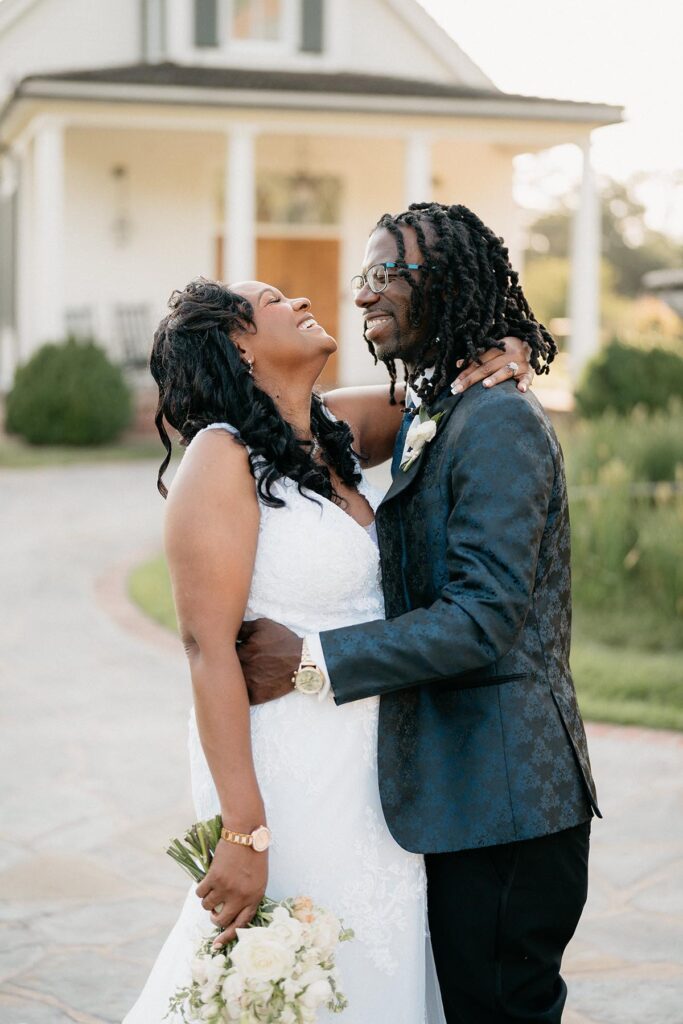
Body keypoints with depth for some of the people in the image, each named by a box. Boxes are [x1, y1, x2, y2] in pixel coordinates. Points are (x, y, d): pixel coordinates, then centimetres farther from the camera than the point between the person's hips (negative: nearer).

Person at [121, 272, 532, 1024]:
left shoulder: (337, 429, 6)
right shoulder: (223, 456, -15)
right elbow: (208, 645, -20)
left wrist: (498, 355, 0)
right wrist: (244, 830, -24)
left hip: (369, 762, 7)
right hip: (287, 772, -7)